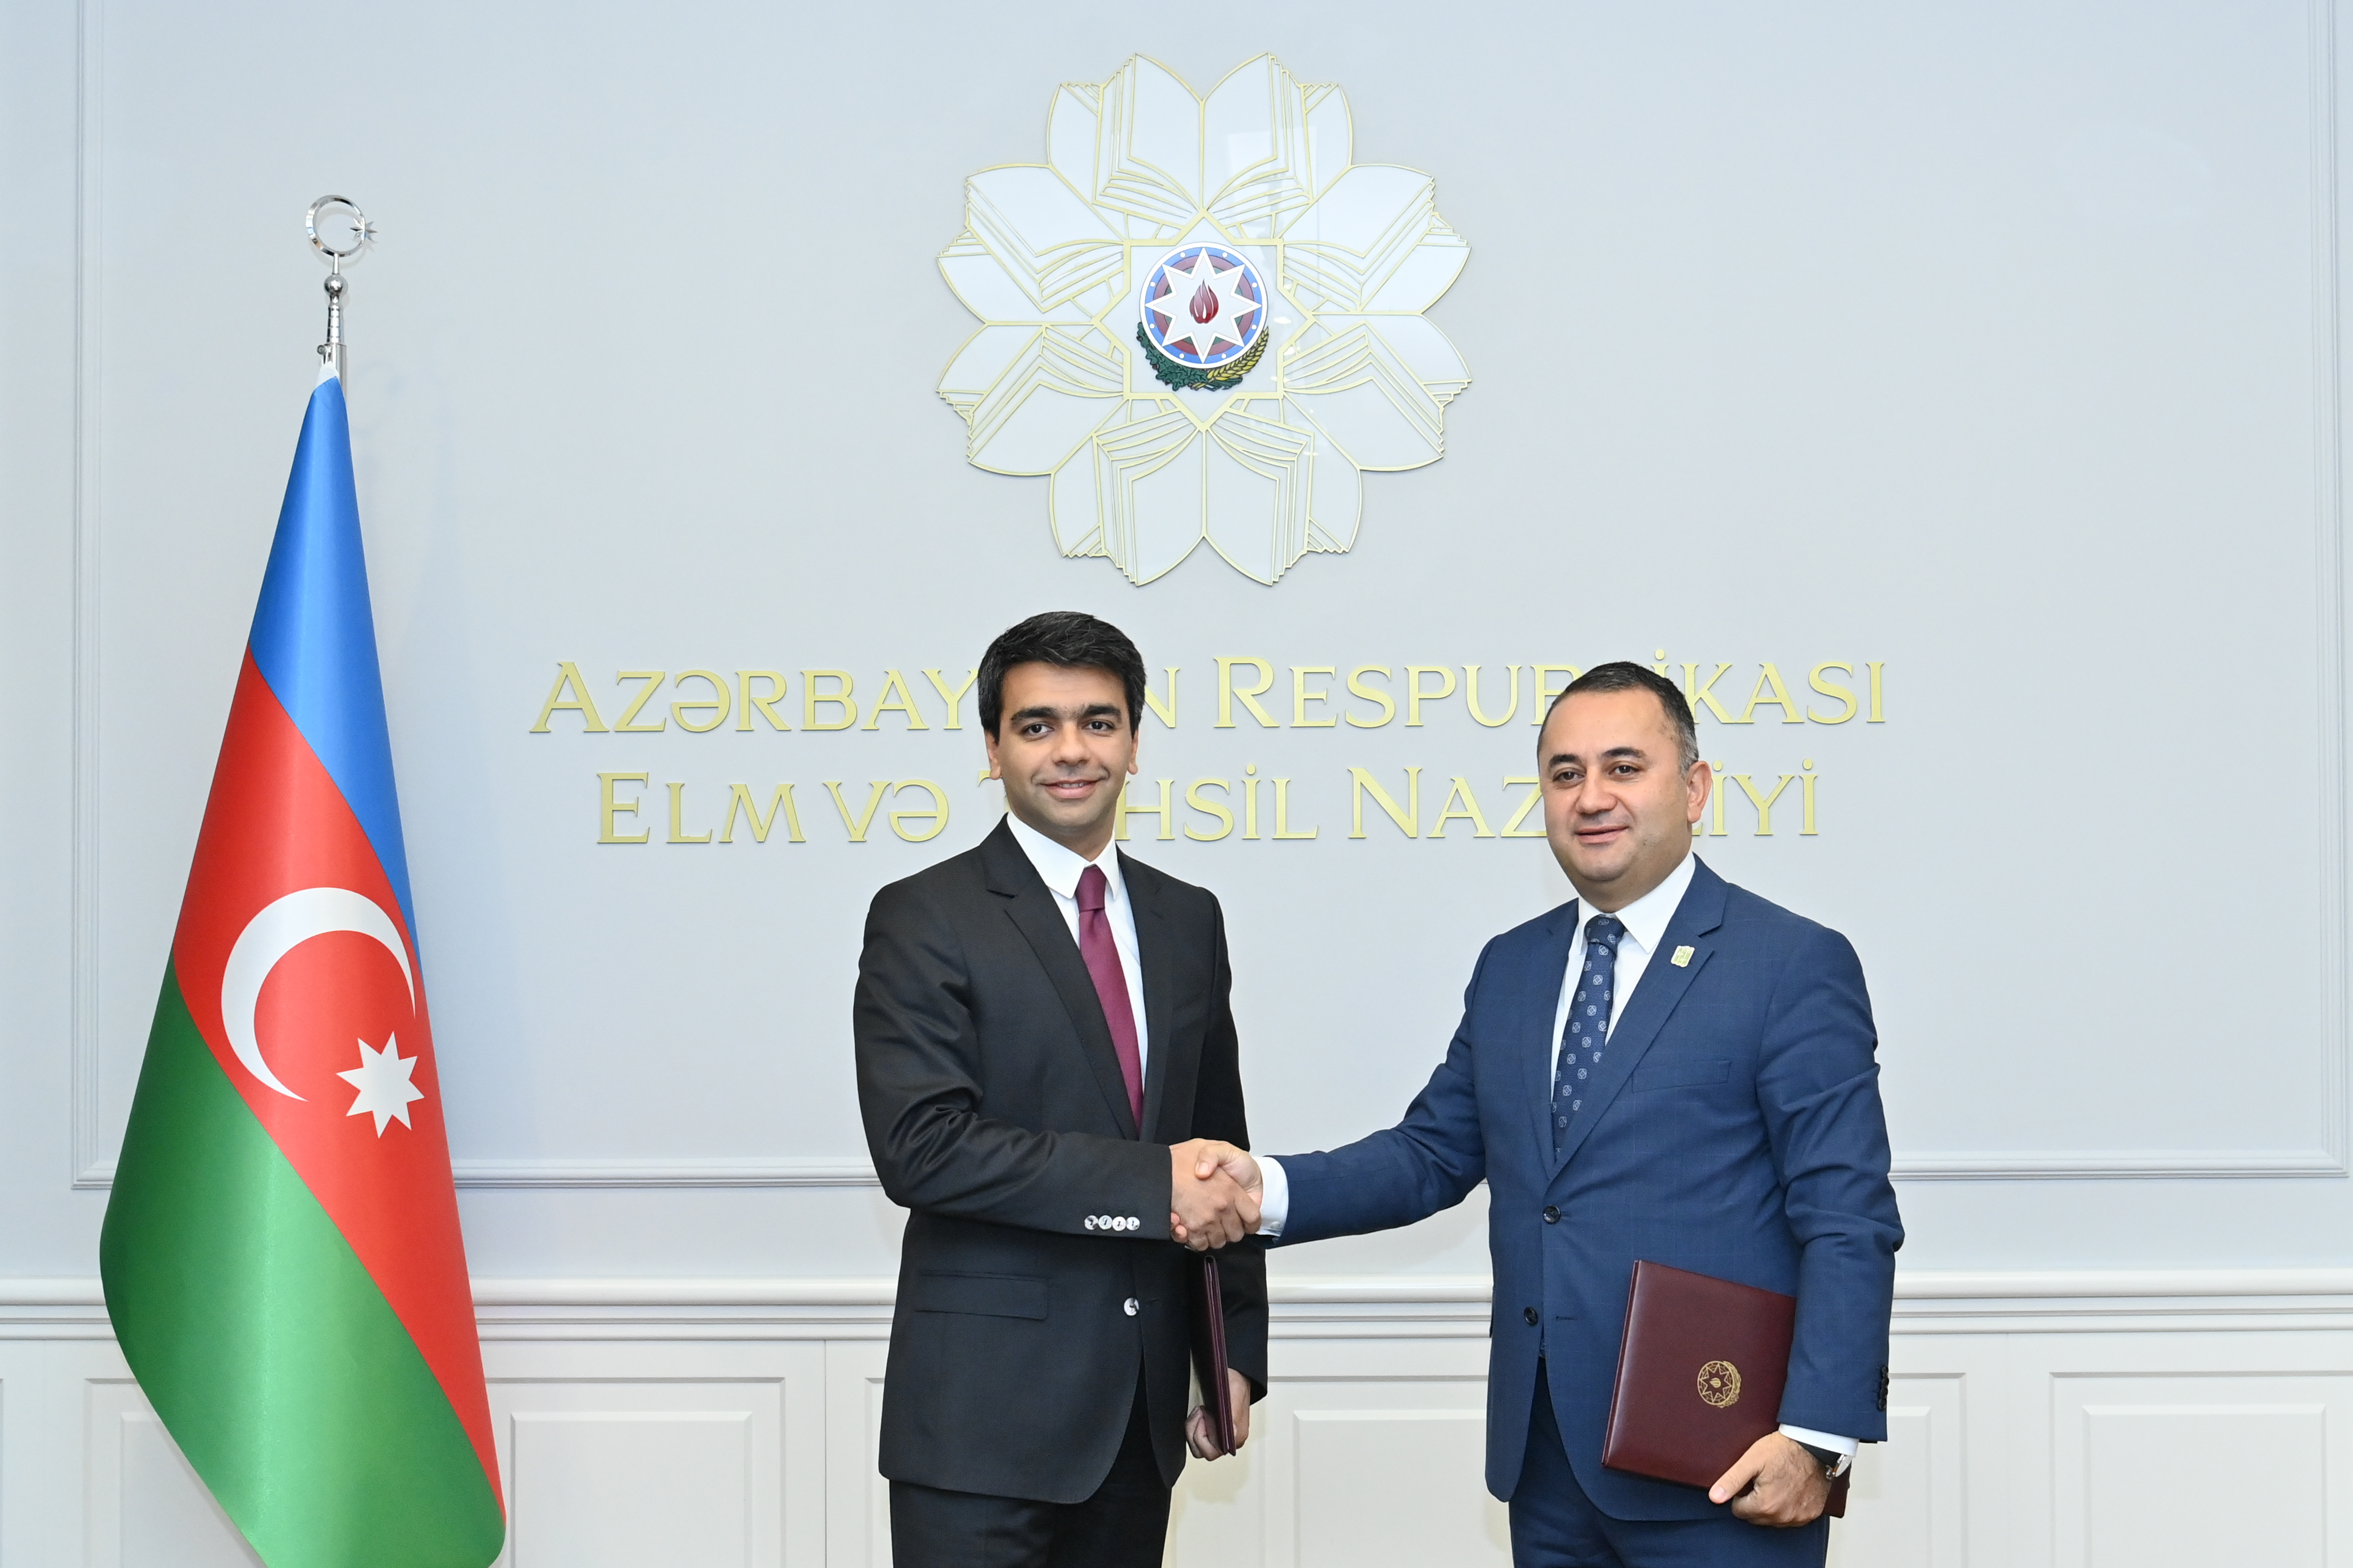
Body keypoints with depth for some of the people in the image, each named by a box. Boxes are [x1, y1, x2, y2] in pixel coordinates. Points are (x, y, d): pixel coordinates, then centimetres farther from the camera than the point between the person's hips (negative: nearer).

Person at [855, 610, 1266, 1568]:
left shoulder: (1187, 920, 12)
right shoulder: (923, 920, -6)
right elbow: (920, 1148, -18)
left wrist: (1238, 1352, 12)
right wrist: (1150, 1184, -20)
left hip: (1144, 1411, 5)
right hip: (983, 1415, -5)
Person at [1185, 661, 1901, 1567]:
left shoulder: (1795, 966, -6)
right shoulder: (1509, 968, 13)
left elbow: (1849, 1225, -10)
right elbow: (1435, 1153, 13)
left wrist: (1816, 1436, -18)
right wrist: (1271, 1190, -4)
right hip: (1545, 1464, 6)